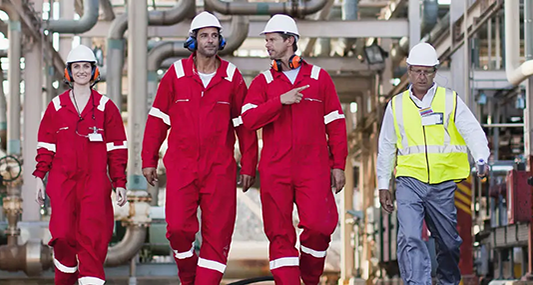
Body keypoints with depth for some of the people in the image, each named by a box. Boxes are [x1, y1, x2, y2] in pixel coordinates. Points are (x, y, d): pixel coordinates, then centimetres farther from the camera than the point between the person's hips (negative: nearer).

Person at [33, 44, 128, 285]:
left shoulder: (106, 107, 7)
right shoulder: (56, 106, 10)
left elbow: (117, 147, 8)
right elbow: (45, 145, 13)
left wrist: (119, 183, 4)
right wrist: (40, 177, 6)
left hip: (95, 181, -1)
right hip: (62, 179, 1)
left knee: (93, 238, -9)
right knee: (64, 234, -9)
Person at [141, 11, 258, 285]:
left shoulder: (231, 76, 5)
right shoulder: (176, 74, 3)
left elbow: (244, 123, 8)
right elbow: (157, 118, 7)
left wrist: (248, 166, 5)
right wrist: (149, 160, 5)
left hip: (220, 168, 1)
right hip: (181, 166, -1)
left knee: (217, 234, -2)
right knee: (179, 229, -9)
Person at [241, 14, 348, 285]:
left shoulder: (319, 77, 9)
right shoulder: (263, 82, 10)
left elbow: (335, 123, 9)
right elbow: (249, 118, -5)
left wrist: (338, 165, 5)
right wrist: (281, 100, -15)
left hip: (314, 168, -1)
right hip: (275, 170, 1)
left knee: (318, 226, -12)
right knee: (279, 233, -2)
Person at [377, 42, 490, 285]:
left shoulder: (451, 101, 3)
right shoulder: (396, 105, 9)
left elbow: (473, 132, -7)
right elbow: (386, 147, 16)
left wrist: (482, 161, -26)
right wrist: (383, 185, 13)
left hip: (445, 184, 0)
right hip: (410, 182, 0)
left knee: (449, 242, 10)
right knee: (409, 239, -17)